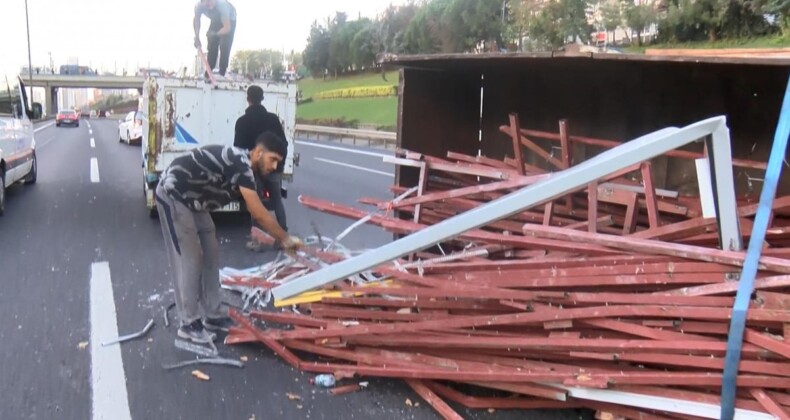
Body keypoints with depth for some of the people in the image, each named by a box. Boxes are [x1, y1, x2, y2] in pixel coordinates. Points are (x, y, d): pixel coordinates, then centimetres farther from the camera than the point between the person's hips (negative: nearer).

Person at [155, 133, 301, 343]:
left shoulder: (244, 167, 3)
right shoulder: (240, 164, -26)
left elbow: (256, 213, 8)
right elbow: (259, 214, -26)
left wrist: (280, 239, 3)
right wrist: (286, 239, -16)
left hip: (193, 200, 10)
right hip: (173, 195, -10)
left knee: (210, 256, 10)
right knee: (189, 260, -6)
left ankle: (213, 316, 18)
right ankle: (189, 324, 5)